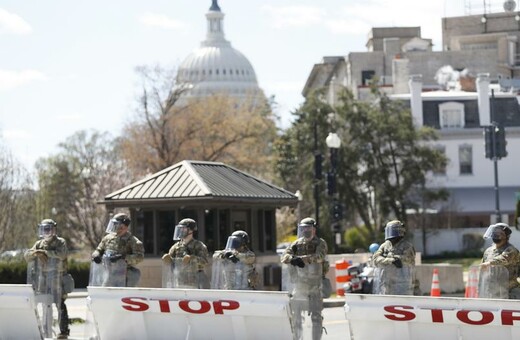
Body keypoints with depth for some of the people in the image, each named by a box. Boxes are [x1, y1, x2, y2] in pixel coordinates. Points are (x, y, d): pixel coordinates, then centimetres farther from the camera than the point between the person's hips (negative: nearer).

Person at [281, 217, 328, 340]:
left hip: (315, 285, -3)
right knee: (296, 315, 7)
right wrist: (293, 259, -30)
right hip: (299, 283, 3)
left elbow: (319, 256, -23)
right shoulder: (297, 244, 7)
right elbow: (284, 257, -6)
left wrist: (302, 259, -34)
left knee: (316, 316, -2)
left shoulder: (320, 243, -2)